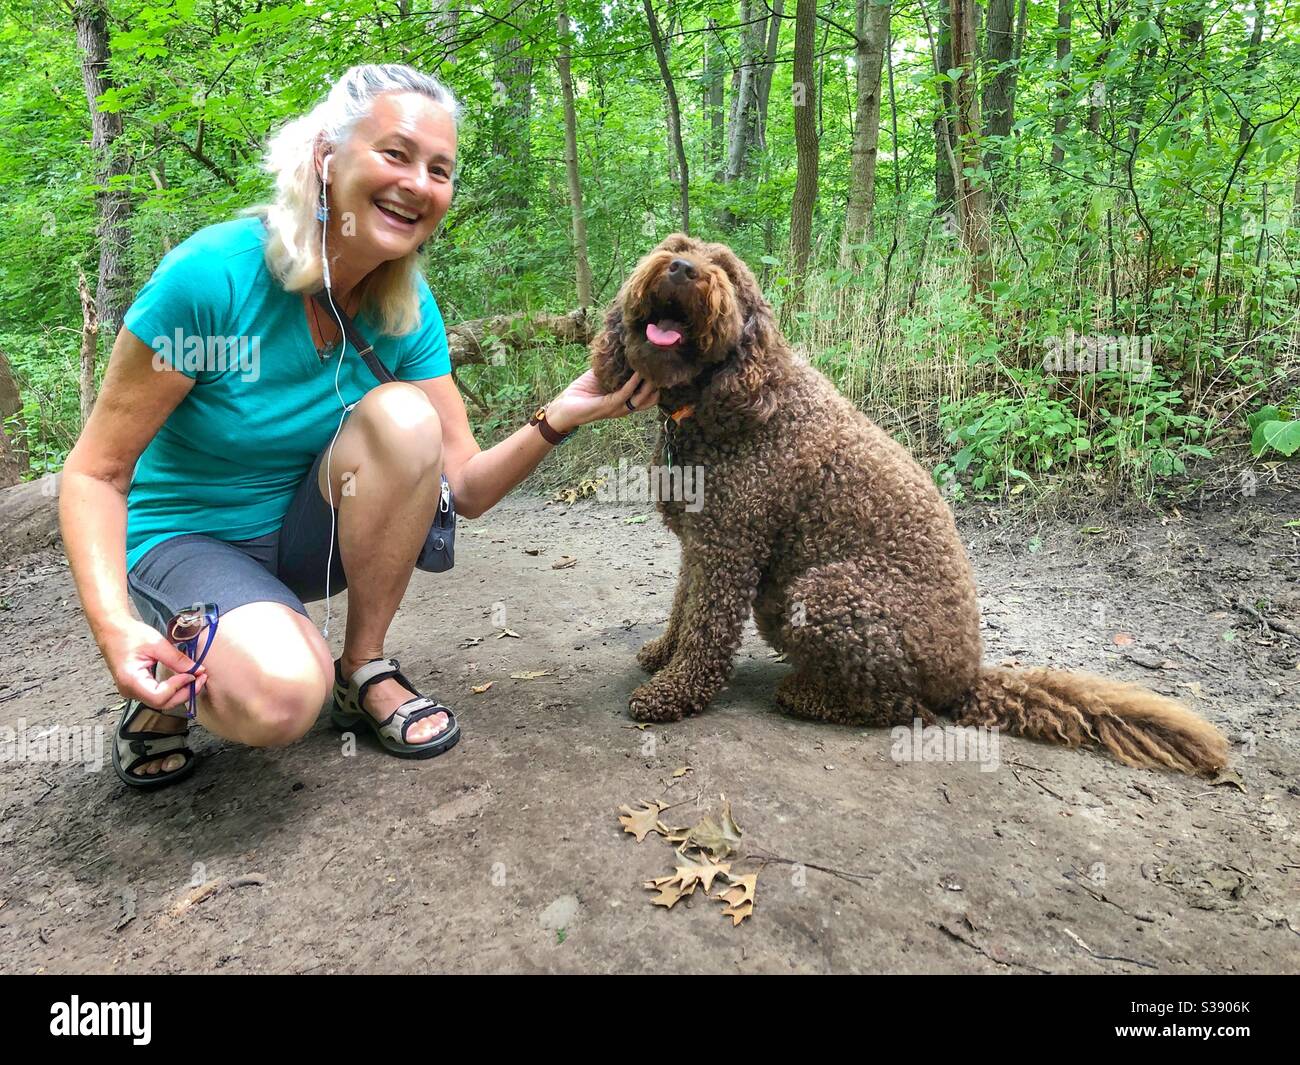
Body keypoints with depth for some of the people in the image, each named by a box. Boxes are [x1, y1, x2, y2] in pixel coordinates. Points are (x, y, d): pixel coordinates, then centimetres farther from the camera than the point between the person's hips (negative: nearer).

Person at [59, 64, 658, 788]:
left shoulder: (409, 308, -10)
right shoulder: (212, 274, -24)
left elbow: (467, 488, -12)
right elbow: (96, 471, -18)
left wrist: (559, 420, -29)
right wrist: (116, 628, -33)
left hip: (306, 530, 5)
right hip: (188, 537, -4)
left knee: (404, 415, -26)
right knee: (283, 698, -35)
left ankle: (364, 668, -9)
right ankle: (170, 686, 3)